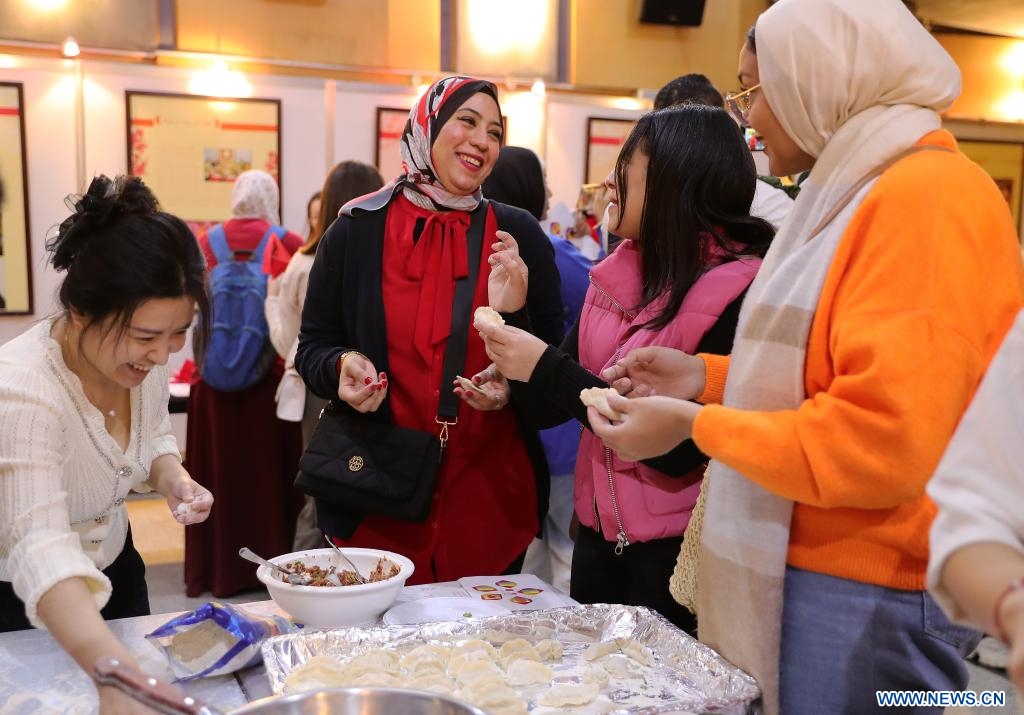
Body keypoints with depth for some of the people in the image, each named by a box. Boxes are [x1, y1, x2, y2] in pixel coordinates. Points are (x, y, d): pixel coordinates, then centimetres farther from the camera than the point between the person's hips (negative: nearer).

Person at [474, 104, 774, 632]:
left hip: (677, 551, -6)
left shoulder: (739, 289, -17)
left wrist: (547, 368, -22)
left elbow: (681, 451, -23)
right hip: (598, 534, 6)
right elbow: (558, 407, 4)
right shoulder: (620, 271, 3)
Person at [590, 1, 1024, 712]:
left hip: (871, 595, -9)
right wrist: (706, 376, 7)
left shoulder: (926, 195, -18)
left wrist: (694, 426, -15)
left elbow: (881, 441, -25)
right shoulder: (862, 192, 13)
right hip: (811, 567, 9)